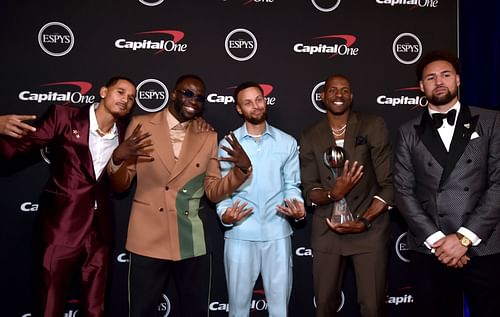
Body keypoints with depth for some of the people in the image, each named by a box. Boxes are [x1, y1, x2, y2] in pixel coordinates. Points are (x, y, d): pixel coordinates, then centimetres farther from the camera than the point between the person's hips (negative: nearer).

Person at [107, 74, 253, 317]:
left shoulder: (208, 137, 5)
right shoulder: (141, 125, -1)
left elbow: (214, 192, 5)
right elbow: (120, 185, 0)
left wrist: (242, 168, -12)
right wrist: (118, 157, -21)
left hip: (193, 243, 2)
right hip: (149, 241, -1)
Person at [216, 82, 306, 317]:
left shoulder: (287, 142, 5)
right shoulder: (227, 144, 2)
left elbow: (291, 185, 7)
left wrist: (297, 208, -13)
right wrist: (225, 214, -16)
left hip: (277, 233, 1)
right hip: (240, 234, 0)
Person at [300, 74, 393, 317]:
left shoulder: (374, 126, -4)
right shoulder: (310, 137, 3)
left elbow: (388, 184, -6)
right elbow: (309, 191, -1)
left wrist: (364, 221, -15)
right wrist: (333, 194, -22)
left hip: (369, 229, -2)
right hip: (326, 231, 2)